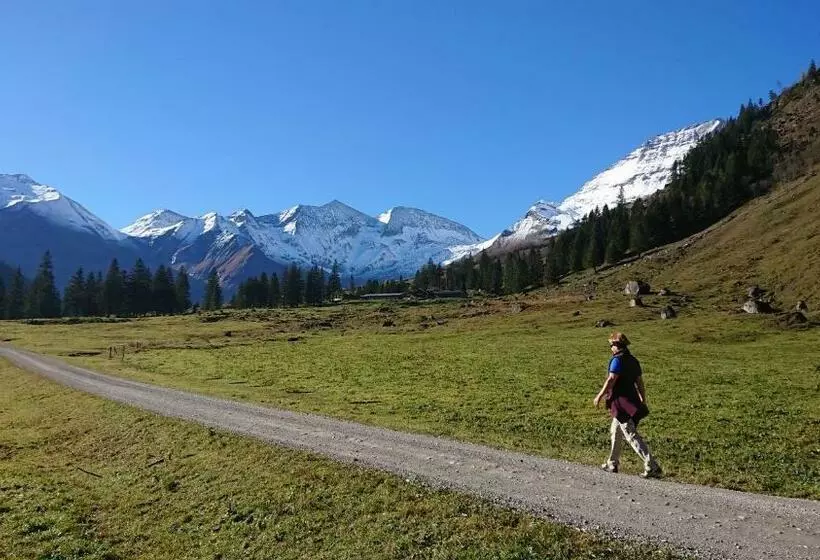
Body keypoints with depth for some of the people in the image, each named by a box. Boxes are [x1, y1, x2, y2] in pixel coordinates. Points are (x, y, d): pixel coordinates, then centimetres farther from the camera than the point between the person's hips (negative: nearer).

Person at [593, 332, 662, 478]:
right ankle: (612, 464, 30)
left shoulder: (617, 360, -15)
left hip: (621, 403, -10)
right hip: (632, 401, 10)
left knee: (632, 436, -7)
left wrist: (599, 396, -13)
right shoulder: (633, 360, 11)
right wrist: (643, 401, 19)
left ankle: (652, 467, -8)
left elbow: (611, 380, -20)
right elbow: (640, 382, 14)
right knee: (615, 432, 21)